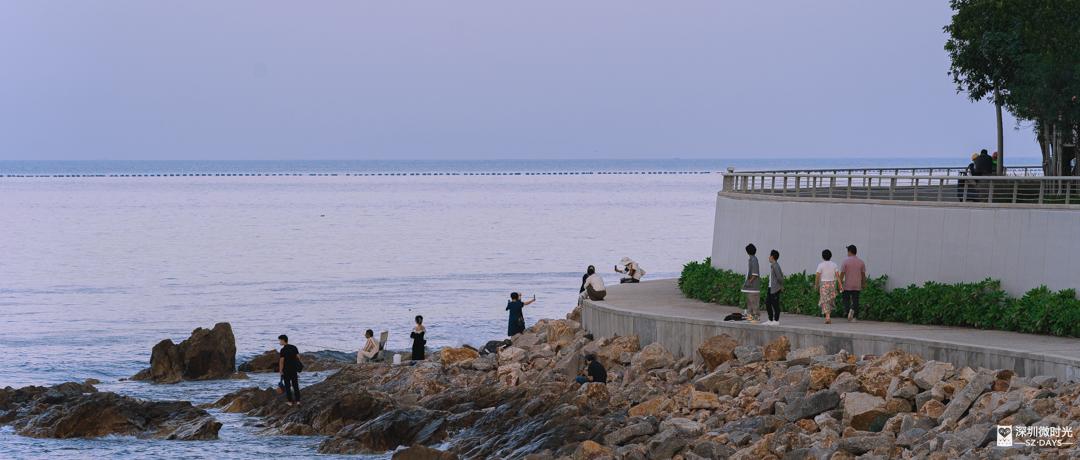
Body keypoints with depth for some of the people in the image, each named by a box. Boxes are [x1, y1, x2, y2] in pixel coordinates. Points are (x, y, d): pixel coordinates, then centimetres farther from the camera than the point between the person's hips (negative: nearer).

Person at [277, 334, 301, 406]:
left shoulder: (283, 350, -15)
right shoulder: (294, 347, 2)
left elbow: (281, 361, -16)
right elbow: (298, 357, 4)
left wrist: (280, 371, -6)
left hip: (286, 370, -5)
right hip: (294, 369, 5)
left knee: (287, 386, 6)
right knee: (295, 385, 10)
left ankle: (290, 401, 8)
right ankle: (297, 401, 9)